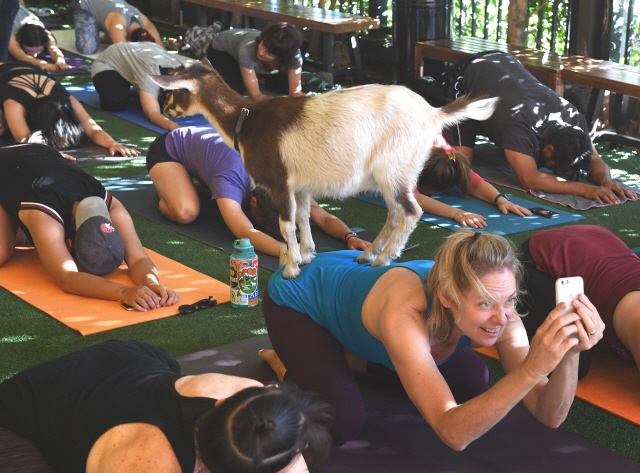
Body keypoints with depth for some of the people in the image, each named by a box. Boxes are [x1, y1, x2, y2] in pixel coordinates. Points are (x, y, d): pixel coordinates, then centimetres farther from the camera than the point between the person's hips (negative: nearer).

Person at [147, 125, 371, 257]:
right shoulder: (230, 181, -45)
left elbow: (324, 217, -28)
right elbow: (246, 233, -60)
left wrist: (350, 236, -48)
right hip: (167, 149, -6)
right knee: (186, 212, -29)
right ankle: (165, 185, 3)